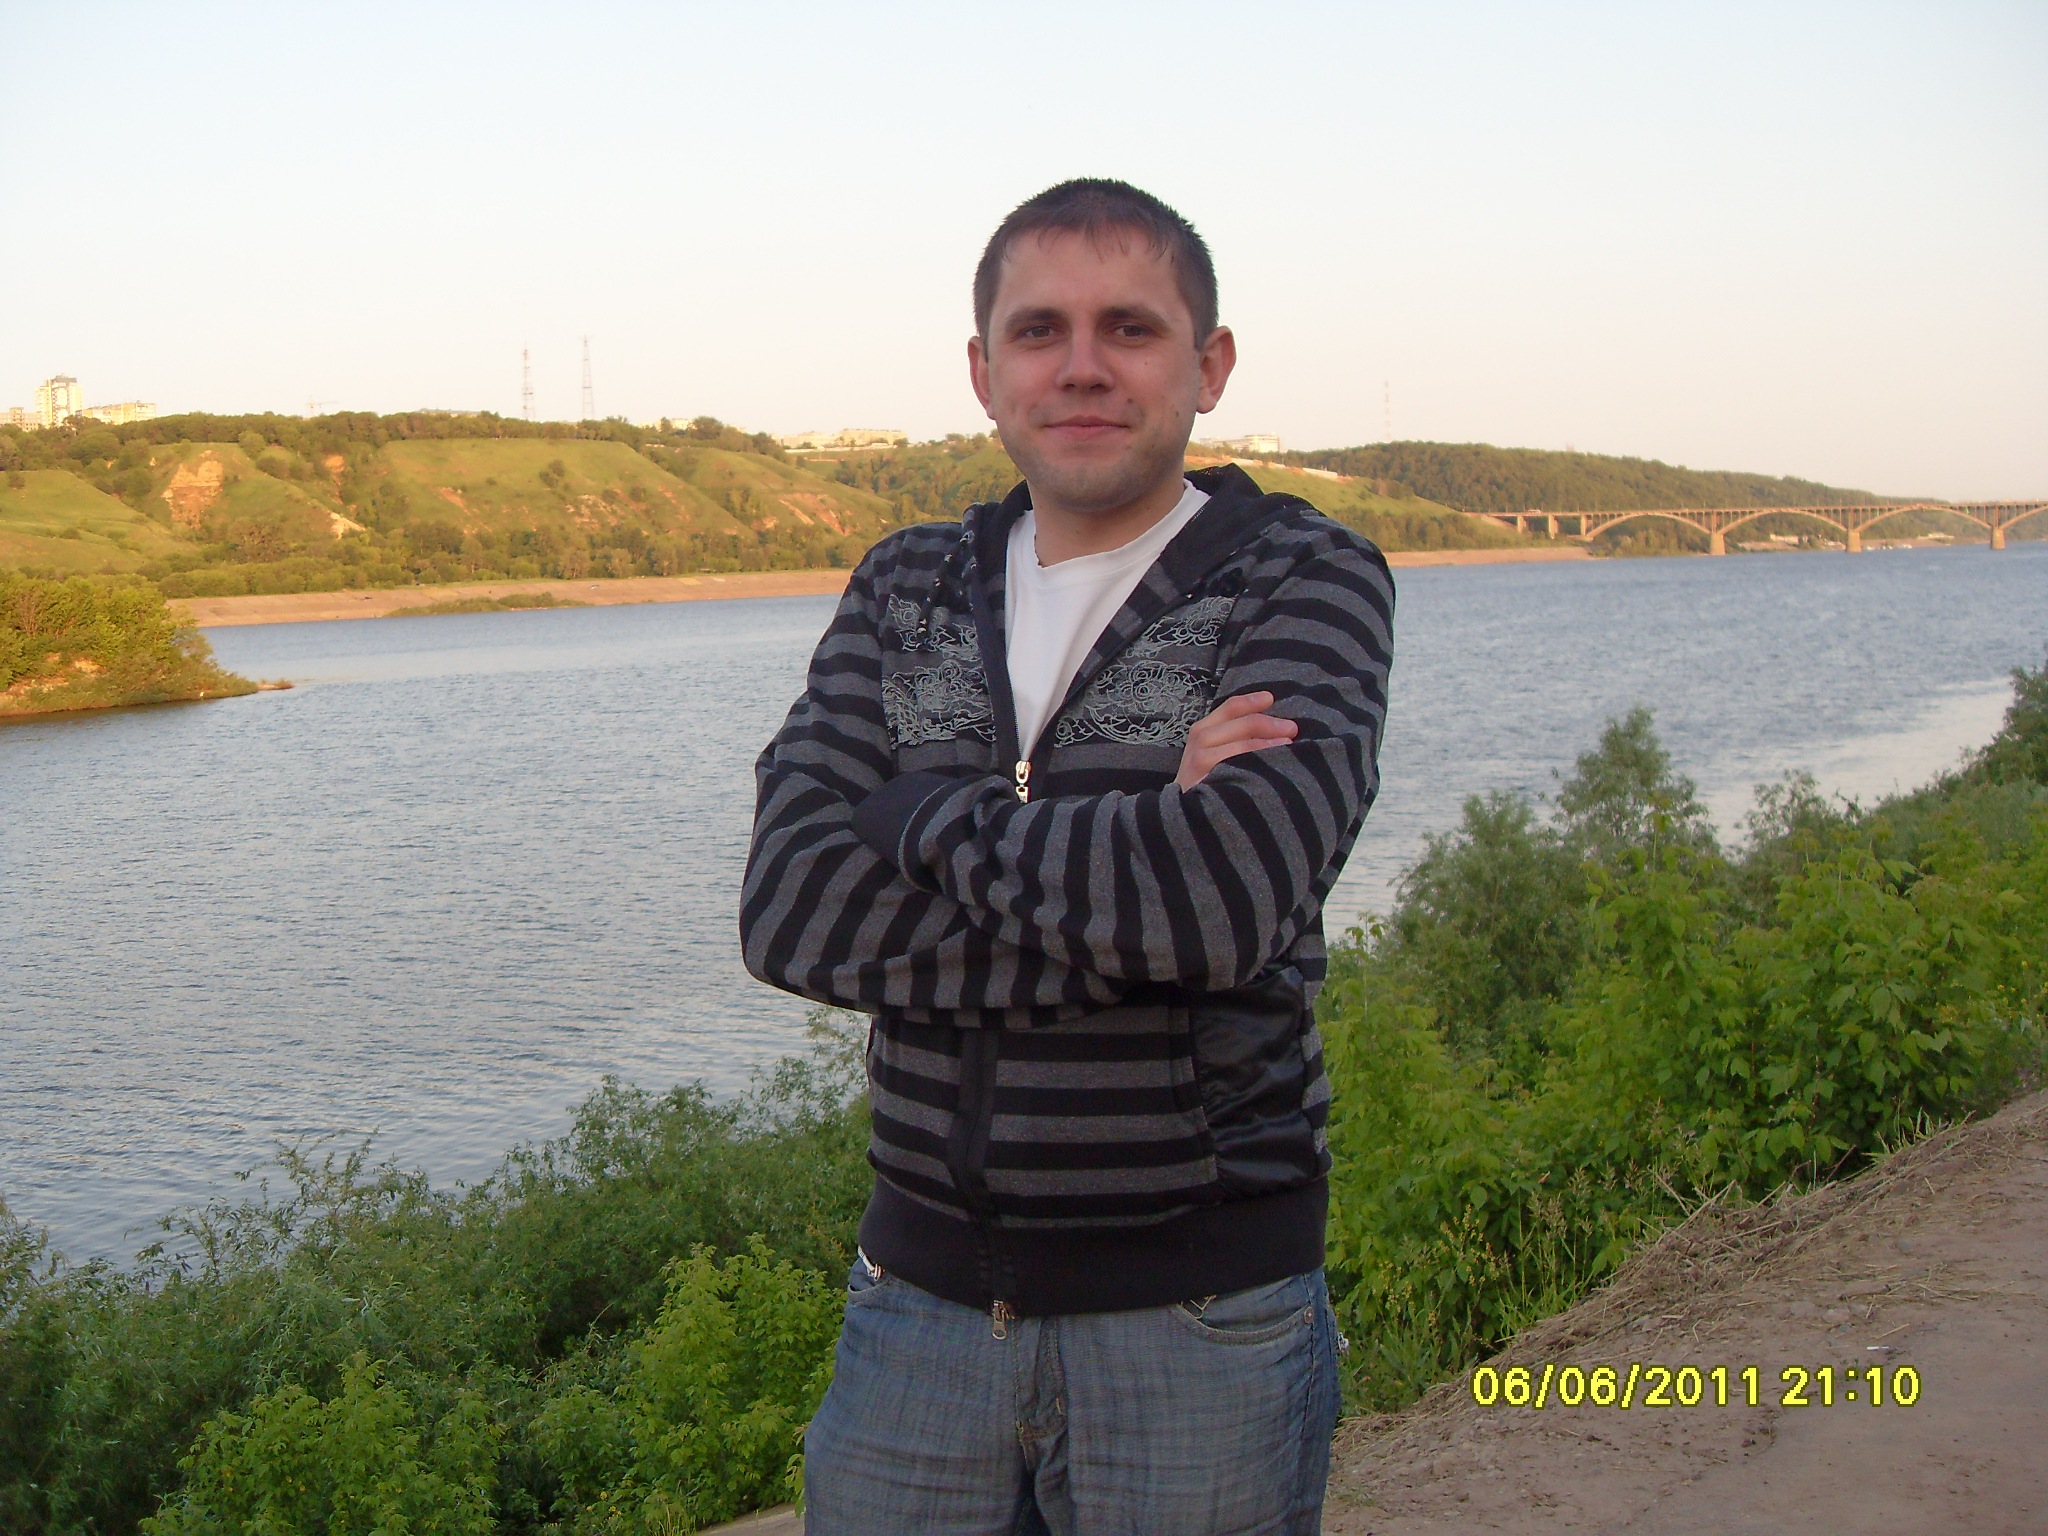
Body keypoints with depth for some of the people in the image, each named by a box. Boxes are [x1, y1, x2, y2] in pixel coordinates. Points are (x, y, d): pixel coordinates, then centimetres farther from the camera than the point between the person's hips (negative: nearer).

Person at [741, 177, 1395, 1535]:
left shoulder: (1307, 581, -6)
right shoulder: (906, 593, 6)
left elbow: (1230, 896, -25)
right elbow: (785, 911, -9)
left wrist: (918, 818, -11)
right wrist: (1131, 889, -19)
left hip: (1200, 1316, -3)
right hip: (922, 1296, 4)